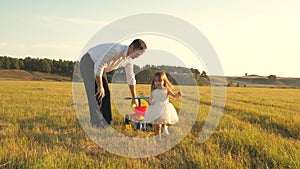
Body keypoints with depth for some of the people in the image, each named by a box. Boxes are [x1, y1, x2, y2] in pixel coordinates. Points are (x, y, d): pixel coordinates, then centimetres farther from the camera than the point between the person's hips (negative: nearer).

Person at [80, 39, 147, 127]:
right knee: (96, 93, -17)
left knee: (106, 93, 2)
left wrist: (134, 98, 11)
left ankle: (106, 123, 8)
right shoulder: (116, 50, -34)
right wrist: (100, 87, -27)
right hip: (88, 62, -8)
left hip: (100, 68, 8)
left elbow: (131, 78, 6)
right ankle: (97, 122, -12)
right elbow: (99, 66, -35)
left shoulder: (129, 59, -6)